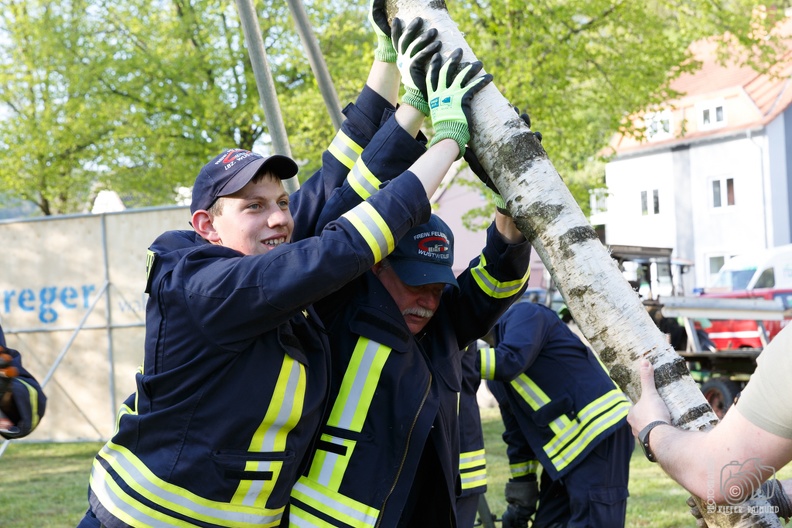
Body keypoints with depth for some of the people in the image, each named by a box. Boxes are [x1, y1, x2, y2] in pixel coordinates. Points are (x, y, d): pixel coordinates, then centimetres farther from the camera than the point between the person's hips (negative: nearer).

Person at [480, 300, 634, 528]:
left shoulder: (525, 315, -8)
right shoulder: (496, 375, 16)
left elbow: (510, 361, -27)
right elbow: (517, 433, 19)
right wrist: (520, 497, 18)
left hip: (600, 433, -10)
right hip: (564, 448, 10)